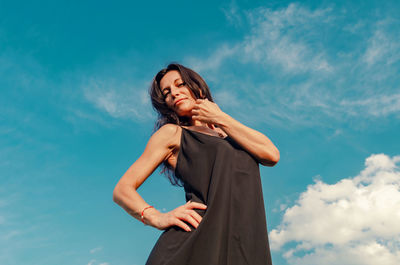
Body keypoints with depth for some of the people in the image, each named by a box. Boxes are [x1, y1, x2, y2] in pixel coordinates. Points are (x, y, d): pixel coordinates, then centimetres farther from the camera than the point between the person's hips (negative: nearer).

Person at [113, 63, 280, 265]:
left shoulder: (226, 132, 23)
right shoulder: (172, 132, 11)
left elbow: (272, 156, 5)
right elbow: (122, 190, 4)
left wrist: (221, 119, 5)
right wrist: (157, 218, -14)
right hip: (196, 239, -3)